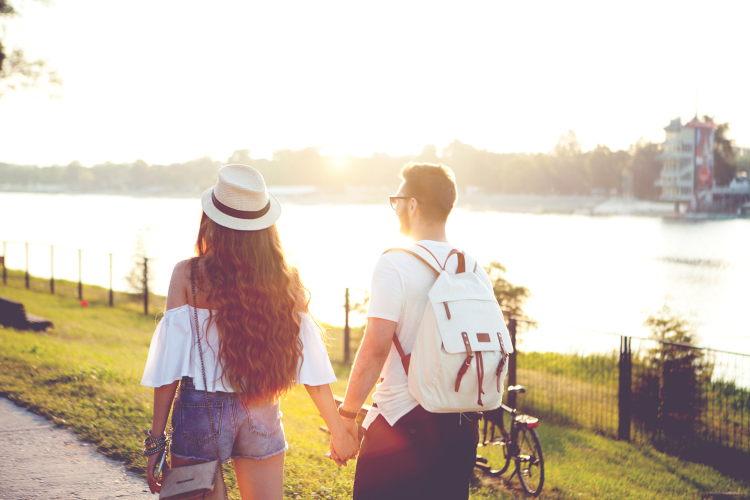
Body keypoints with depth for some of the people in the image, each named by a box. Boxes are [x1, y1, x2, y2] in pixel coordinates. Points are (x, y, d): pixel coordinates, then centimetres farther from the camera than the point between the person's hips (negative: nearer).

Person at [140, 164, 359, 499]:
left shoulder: (188, 276, -8)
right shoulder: (285, 280, -1)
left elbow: (169, 364, -10)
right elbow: (312, 365, 0)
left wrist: (156, 439, -5)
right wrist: (338, 432, 9)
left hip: (202, 410, -2)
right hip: (262, 417, 3)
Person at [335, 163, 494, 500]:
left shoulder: (395, 263, -12)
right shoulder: (476, 269, 7)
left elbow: (376, 347, -17)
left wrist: (346, 414, -10)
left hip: (402, 420, -6)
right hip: (462, 423, 6)